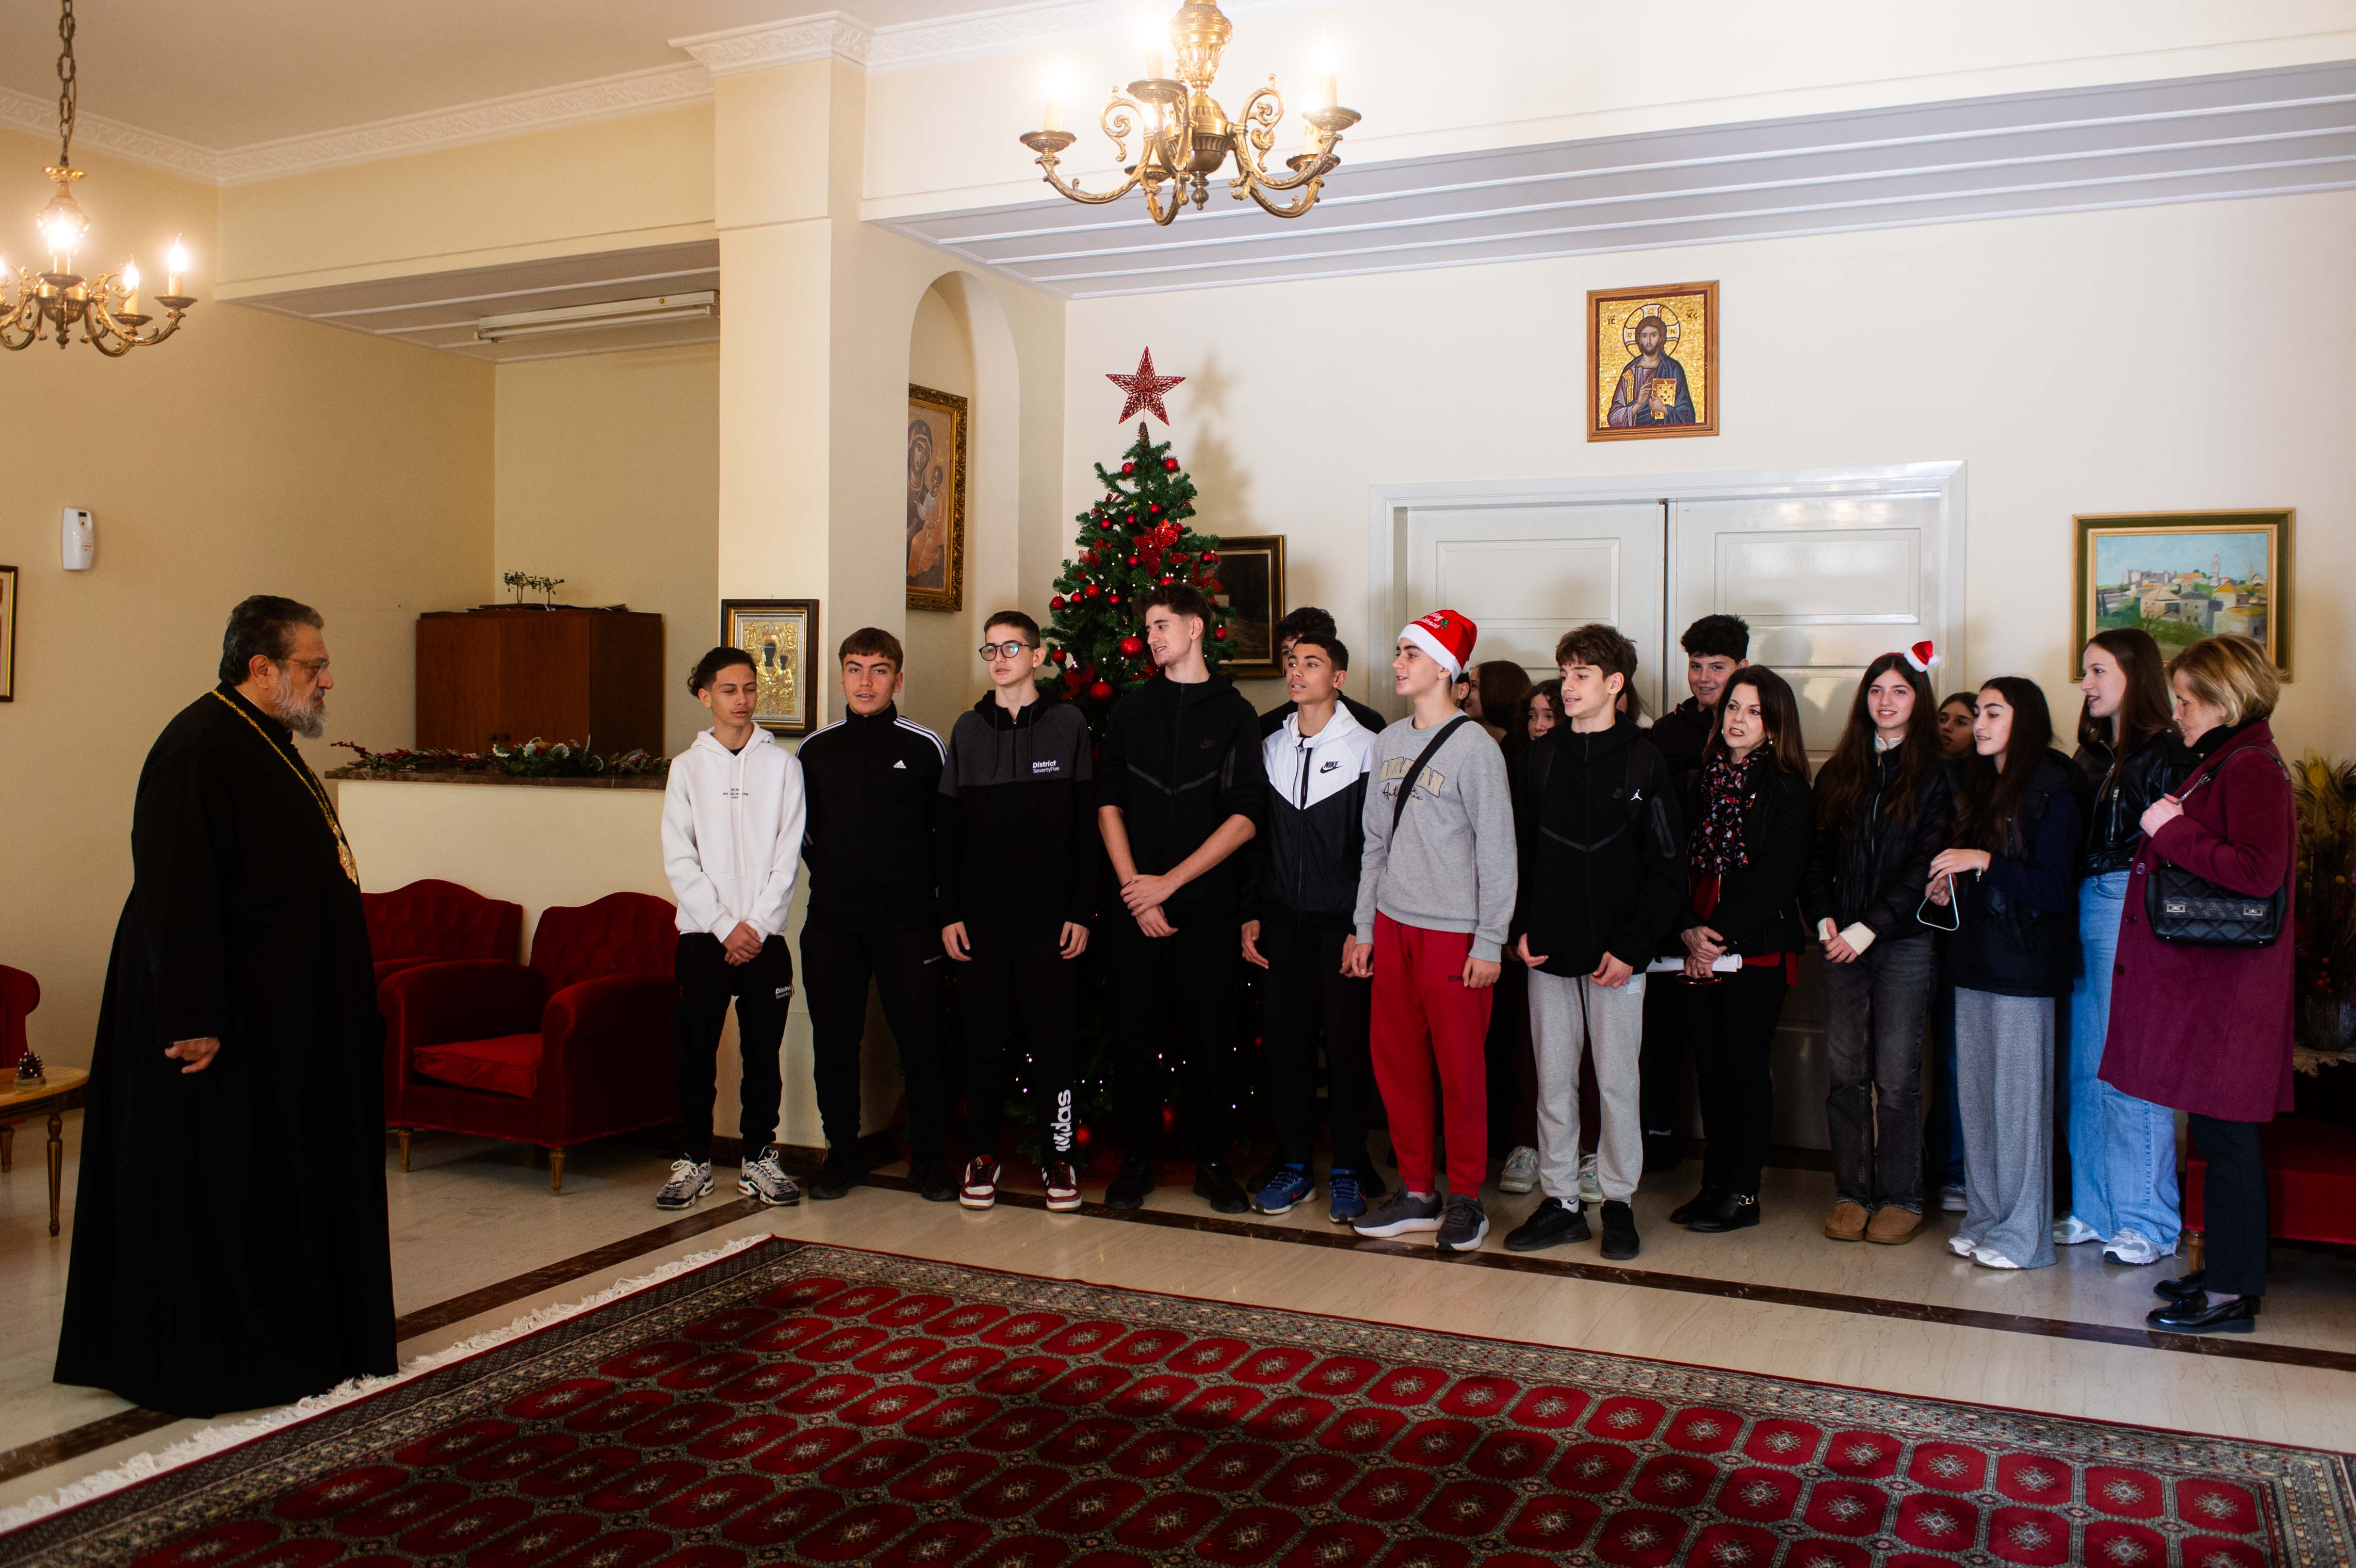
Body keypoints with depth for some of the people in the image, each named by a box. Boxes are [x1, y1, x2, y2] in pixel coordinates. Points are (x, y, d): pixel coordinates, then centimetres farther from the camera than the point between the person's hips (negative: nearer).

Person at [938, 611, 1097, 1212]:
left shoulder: (1068, 724, 2)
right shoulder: (969, 730, 9)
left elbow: (1086, 825, 0)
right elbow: (949, 828, 9)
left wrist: (1082, 910, -5)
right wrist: (949, 912, 2)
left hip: (1049, 915, -2)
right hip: (981, 915, 2)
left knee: (1053, 1038, 1)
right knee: (983, 1038, 7)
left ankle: (1058, 1155, 13)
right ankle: (982, 1154, 18)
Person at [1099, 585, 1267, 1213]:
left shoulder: (1235, 713, 3)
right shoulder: (1130, 711, 10)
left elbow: (1245, 817, -4)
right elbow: (1110, 806, 5)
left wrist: (1168, 882, -10)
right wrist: (1135, 889, -7)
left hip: (1209, 907, -2)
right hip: (1137, 905, 2)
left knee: (1209, 1036, 4)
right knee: (1136, 1035, 4)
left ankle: (1211, 1162, 16)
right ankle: (1135, 1159, 17)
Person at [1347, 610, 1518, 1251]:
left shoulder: (1474, 748, -9)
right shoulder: (1388, 742, 11)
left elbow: (1497, 852, -10)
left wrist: (1490, 942, -13)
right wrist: (1364, 925, 13)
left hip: (1453, 931, -7)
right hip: (1392, 926, 7)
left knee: (1459, 1066, 1)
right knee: (1395, 1059, 10)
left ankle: (1465, 1197, 14)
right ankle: (1417, 1191, 22)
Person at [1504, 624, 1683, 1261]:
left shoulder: (1644, 762, -4)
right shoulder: (1542, 756, 7)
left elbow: (1666, 869, -5)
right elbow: (1520, 850, 11)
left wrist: (1632, 946, -12)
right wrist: (1521, 927, 1)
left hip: (1616, 954, -3)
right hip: (1549, 949, 3)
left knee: (1617, 1082, 4)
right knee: (1553, 1081, 8)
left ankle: (1619, 1202, 18)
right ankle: (1560, 1201, 18)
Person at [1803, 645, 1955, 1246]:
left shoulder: (1934, 776, 1)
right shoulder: (1837, 773, 13)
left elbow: (1925, 866, -7)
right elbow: (1815, 856, 10)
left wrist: (1870, 927, -13)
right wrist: (1825, 919, -4)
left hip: (1905, 943, -3)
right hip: (1843, 943, 3)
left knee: (1896, 1077, 0)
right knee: (1846, 1073, 5)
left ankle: (1900, 1198, 11)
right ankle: (1851, 1193, 14)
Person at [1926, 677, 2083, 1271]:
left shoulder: (2051, 791, -9)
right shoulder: (1979, 787, 15)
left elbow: (2054, 890, -15)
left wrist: (1983, 862, -19)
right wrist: (1949, 889, 6)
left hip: (2023, 968, -8)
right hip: (1975, 960, 8)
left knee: (2017, 1097, -2)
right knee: (1975, 1094, 10)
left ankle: (2023, 1236, 8)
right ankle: (1984, 1219, 19)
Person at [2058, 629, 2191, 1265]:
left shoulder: (2165, 755, -6)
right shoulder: (2091, 756, 17)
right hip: (2085, 914, 7)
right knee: (2084, 1068, 10)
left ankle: (2149, 1222, 9)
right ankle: (2095, 1209, 20)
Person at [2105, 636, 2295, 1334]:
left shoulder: (2251, 768, -15)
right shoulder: (2220, 764, 16)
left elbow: (2259, 871, -26)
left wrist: (2172, 831, -18)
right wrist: (2171, 829, 7)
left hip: (2227, 984, -10)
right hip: (2203, 977, 10)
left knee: (2223, 1134, -3)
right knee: (2218, 1134, 15)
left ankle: (2232, 1295, 5)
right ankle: (2229, 1273, 25)